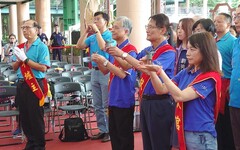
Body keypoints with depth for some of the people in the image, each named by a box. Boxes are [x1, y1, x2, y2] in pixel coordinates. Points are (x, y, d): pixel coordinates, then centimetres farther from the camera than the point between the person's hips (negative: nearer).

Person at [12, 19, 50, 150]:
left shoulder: (41, 47, -8)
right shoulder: (21, 47, 12)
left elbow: (43, 68, -18)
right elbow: (14, 67, 15)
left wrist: (25, 59, -17)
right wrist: (19, 60, -6)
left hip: (35, 84, -7)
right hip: (21, 84, 7)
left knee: (36, 116, 1)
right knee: (24, 116, 13)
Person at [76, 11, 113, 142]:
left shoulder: (110, 35, -7)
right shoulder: (92, 37, 11)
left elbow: (103, 47, -24)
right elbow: (79, 46, 4)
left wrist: (97, 31, -16)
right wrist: (86, 32, 0)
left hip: (106, 72, -7)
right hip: (95, 71, 7)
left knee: (107, 105, -2)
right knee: (97, 105, 11)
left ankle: (110, 131, 7)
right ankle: (102, 130, 20)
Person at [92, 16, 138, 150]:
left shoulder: (130, 50, -14)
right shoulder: (115, 49, 10)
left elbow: (123, 74, -22)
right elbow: (106, 71, 13)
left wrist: (105, 61, -24)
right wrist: (98, 61, -5)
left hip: (124, 100, -8)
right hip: (114, 98, 8)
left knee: (124, 135, 4)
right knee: (114, 134, 17)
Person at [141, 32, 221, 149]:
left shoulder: (210, 77, -15)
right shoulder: (186, 72, 6)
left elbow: (179, 96, -24)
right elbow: (161, 90, 4)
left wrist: (160, 71, -24)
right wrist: (151, 71, -11)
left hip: (201, 136, -6)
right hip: (183, 132, 7)